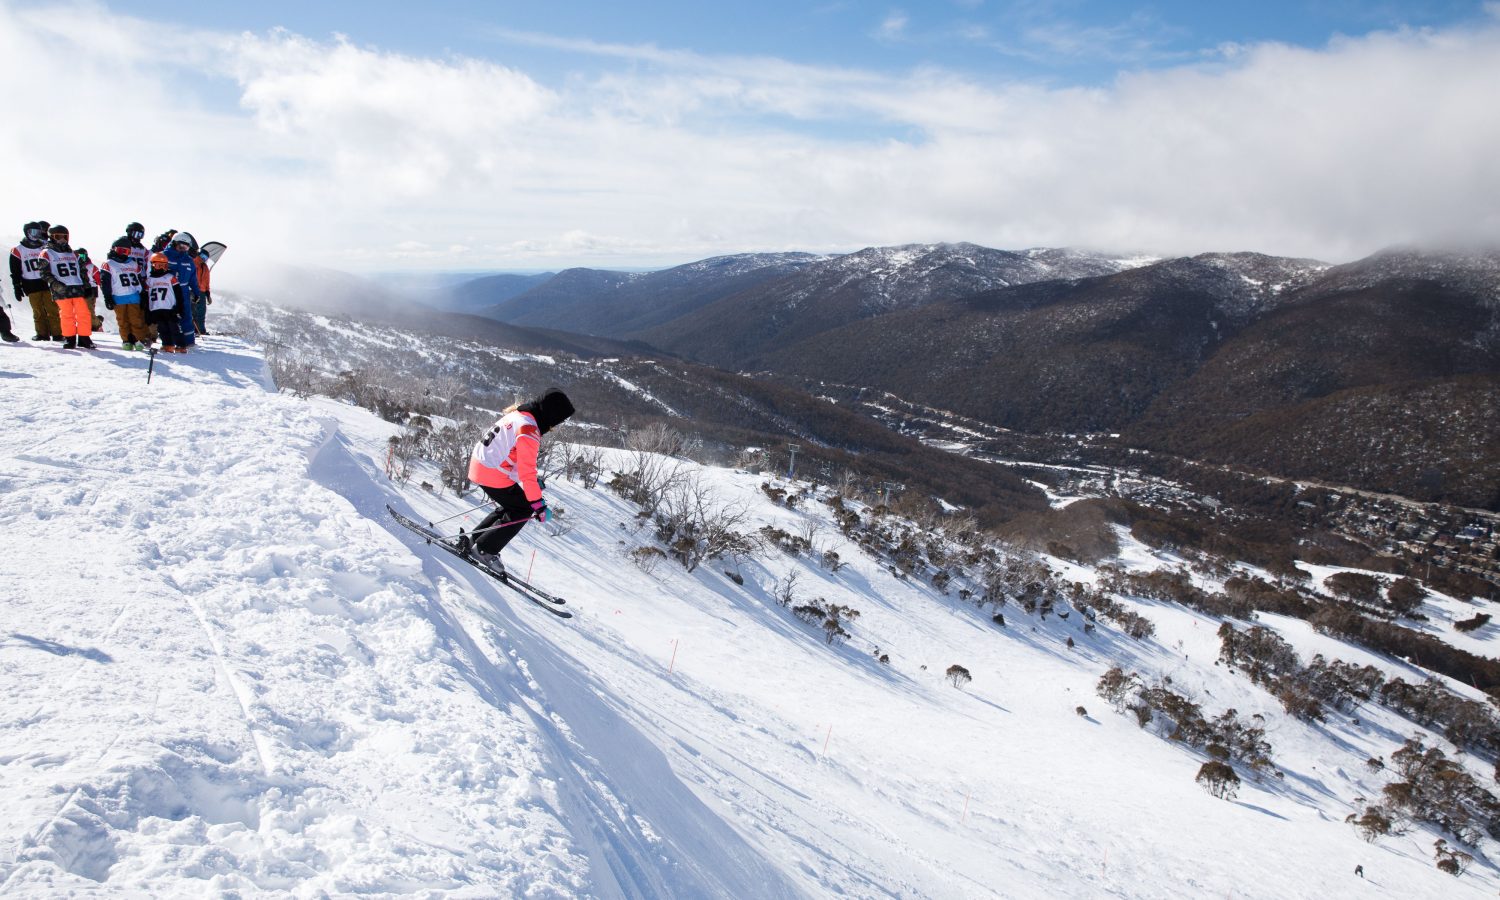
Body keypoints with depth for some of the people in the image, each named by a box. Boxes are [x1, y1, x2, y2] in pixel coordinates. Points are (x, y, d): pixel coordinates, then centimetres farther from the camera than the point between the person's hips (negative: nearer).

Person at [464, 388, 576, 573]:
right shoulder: (529, 430, -23)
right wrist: (538, 503, -20)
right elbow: (527, 471, -25)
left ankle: (474, 540, 25)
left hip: (478, 465, 10)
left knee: (510, 506, 21)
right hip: (492, 474, -10)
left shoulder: (517, 414, 8)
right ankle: (485, 550, 5)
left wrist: (533, 481, 21)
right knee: (523, 510, 1)